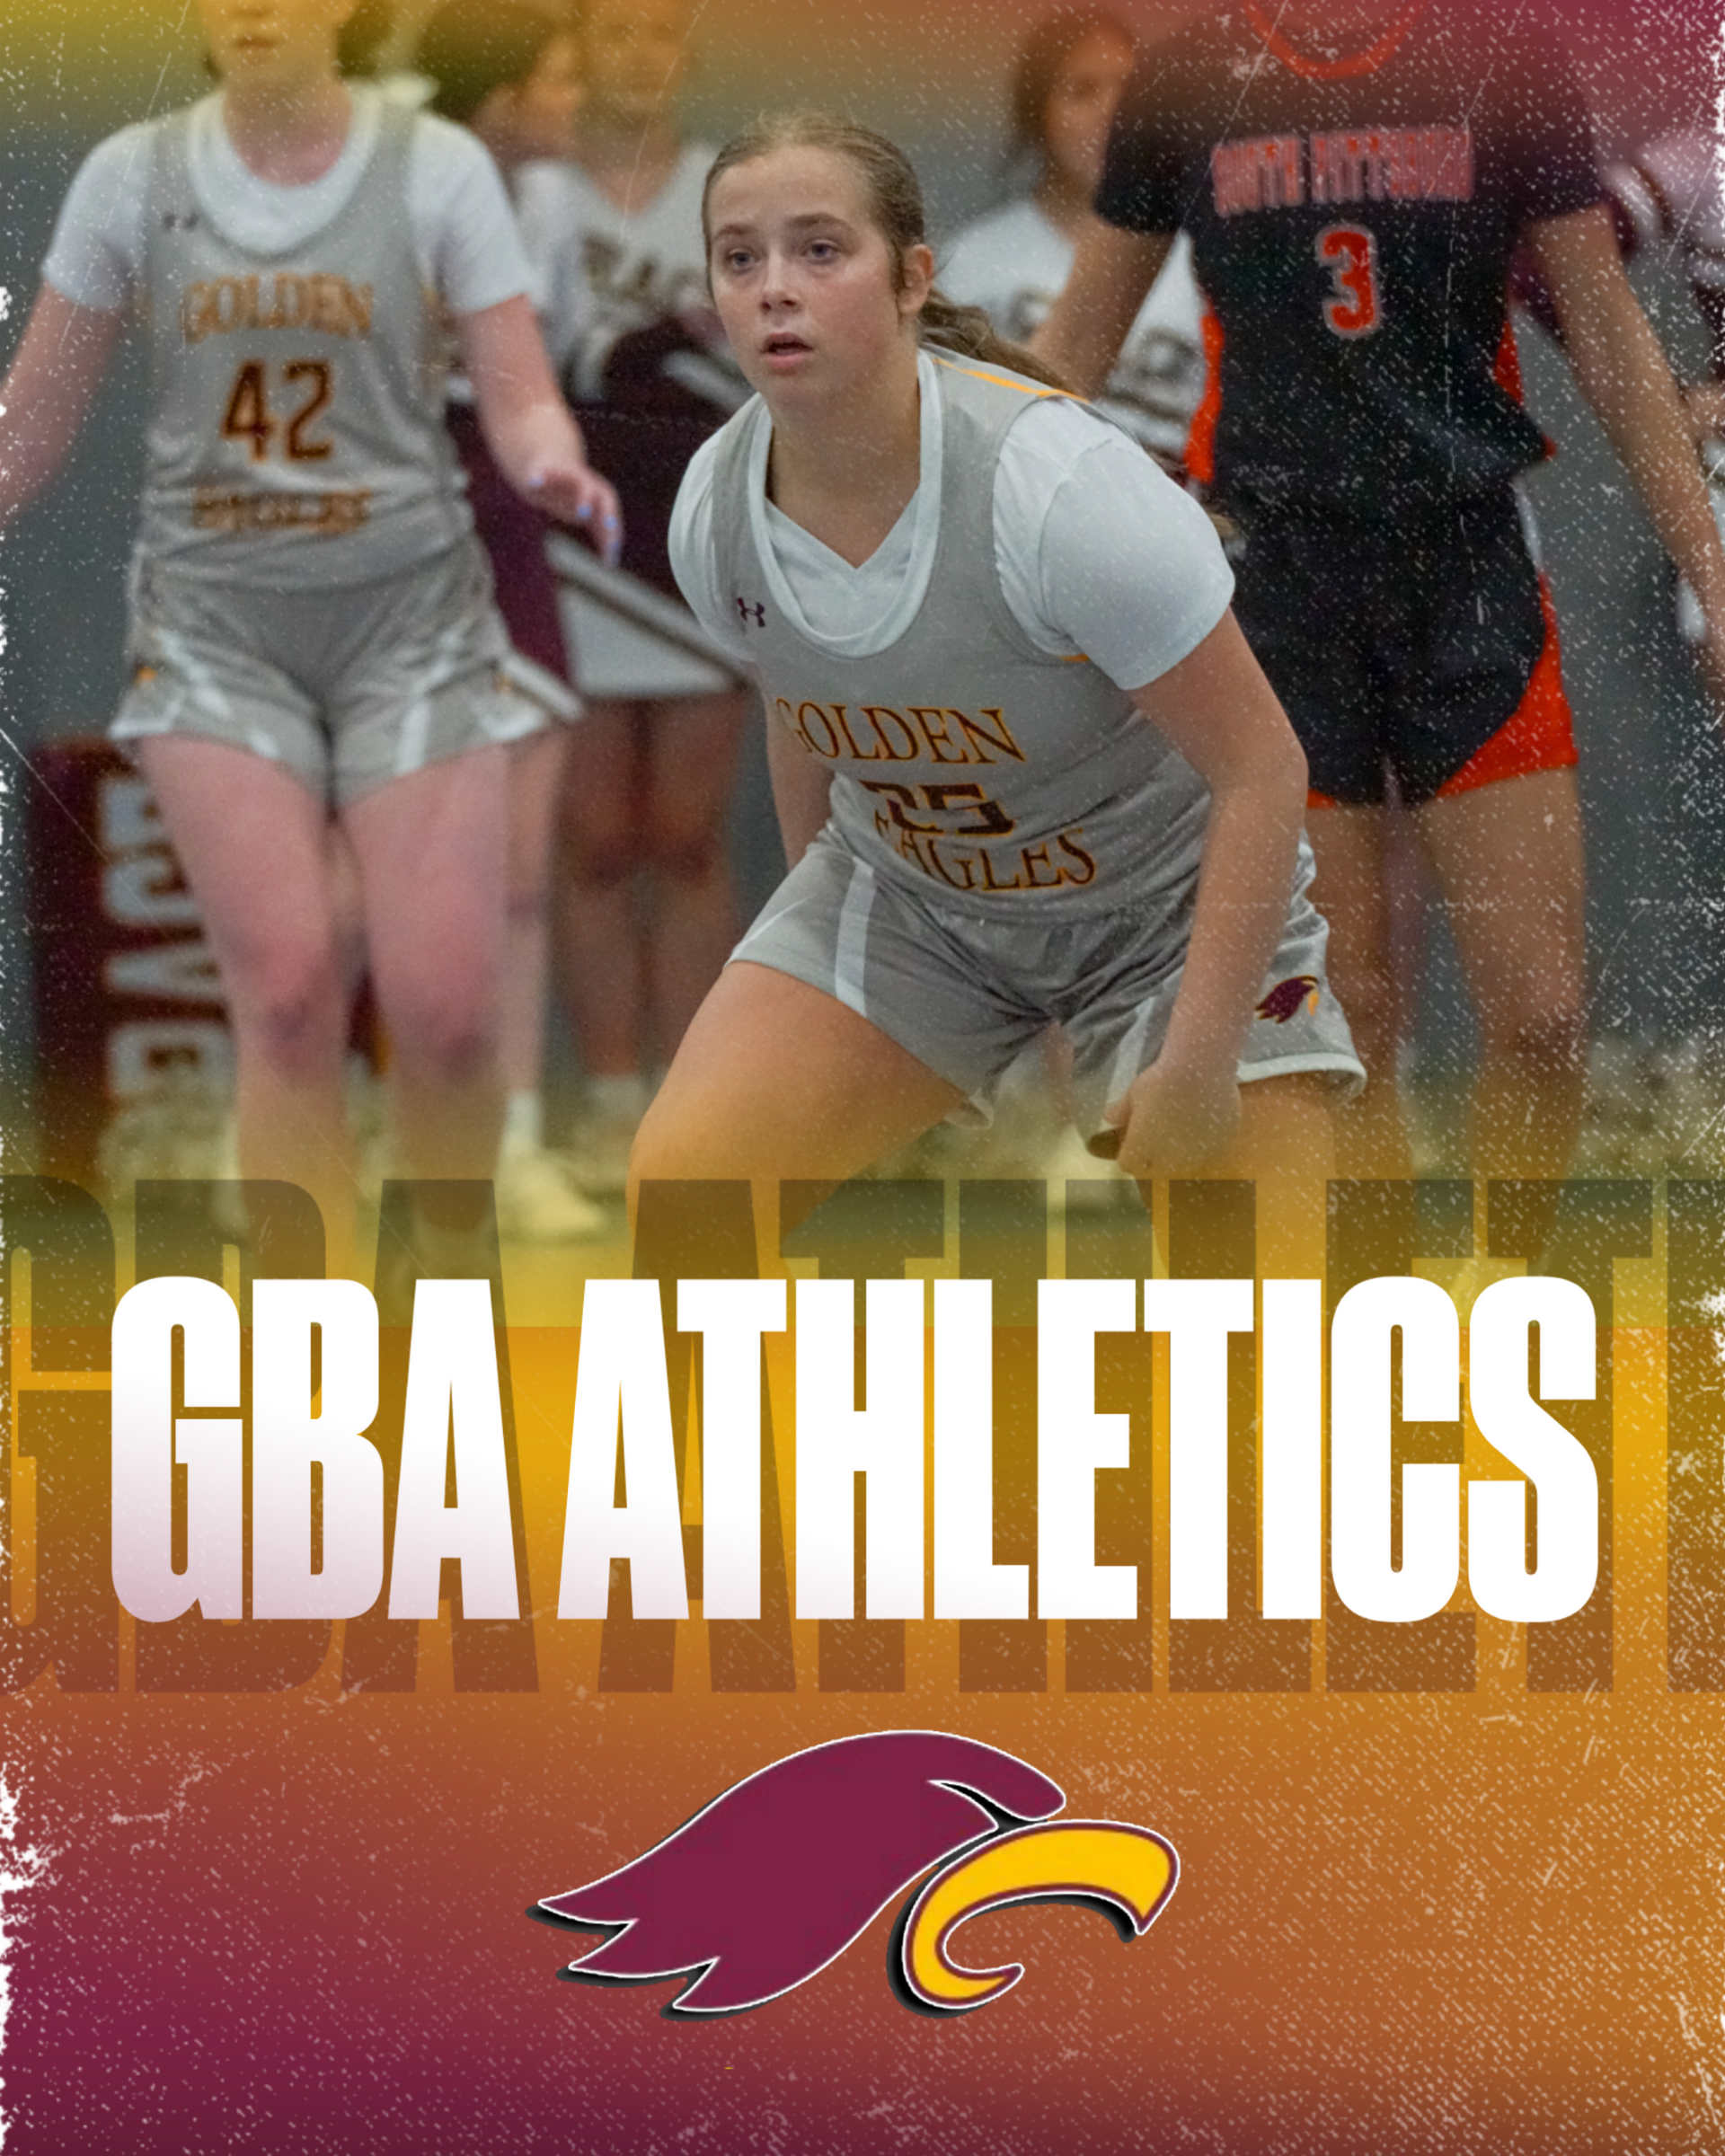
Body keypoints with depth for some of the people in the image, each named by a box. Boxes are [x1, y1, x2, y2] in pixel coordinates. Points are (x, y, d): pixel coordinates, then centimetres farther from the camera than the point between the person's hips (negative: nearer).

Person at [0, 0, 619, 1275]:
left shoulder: (437, 168, -1)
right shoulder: (133, 178, 3)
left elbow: (521, 402, -3)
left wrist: (555, 468, -25)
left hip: (410, 613, 0)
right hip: (218, 629, 1)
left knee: (444, 1010, -8)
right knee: (288, 995, -14)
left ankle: (456, 1279, 20)